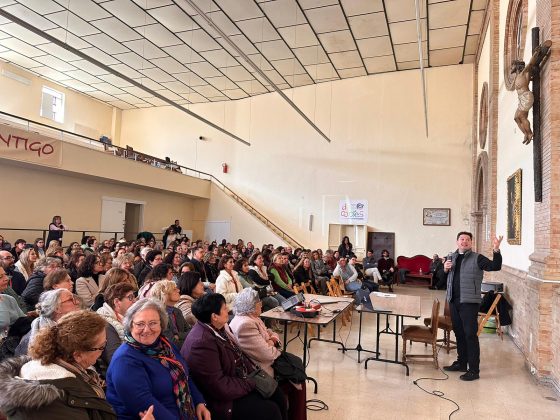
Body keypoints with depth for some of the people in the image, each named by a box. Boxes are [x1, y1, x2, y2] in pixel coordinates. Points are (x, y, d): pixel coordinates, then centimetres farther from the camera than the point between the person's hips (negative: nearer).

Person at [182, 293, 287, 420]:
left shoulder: (220, 327, 0)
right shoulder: (202, 343, -30)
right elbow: (219, 387, -28)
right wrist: (252, 383, -17)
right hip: (224, 399, -9)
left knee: (277, 394, 5)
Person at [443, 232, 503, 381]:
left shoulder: (477, 258, -4)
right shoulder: (451, 258, 12)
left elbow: (495, 267, -17)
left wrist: (496, 250, -30)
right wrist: (445, 269, -2)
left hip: (469, 302, -6)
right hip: (454, 301, 6)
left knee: (470, 335, -4)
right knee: (459, 333, 16)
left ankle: (474, 370, 3)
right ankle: (461, 363, 30)